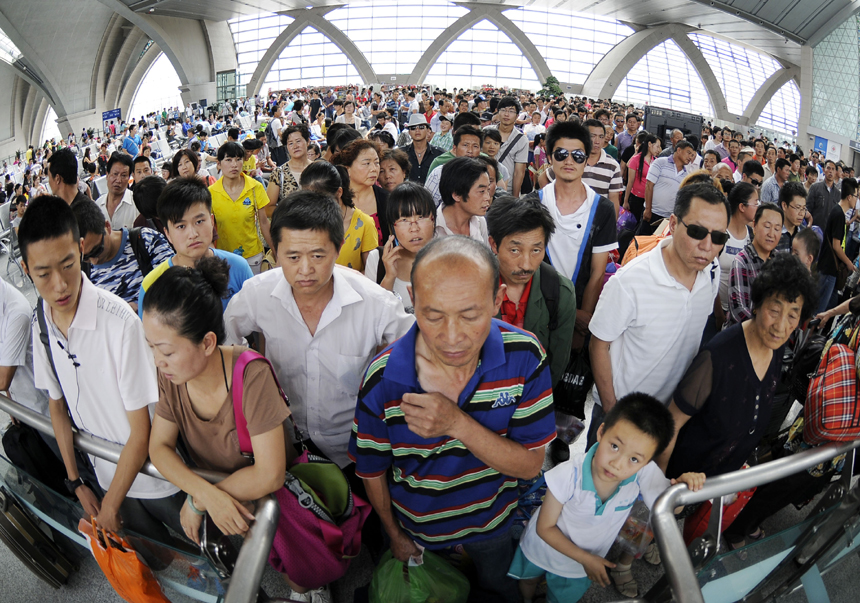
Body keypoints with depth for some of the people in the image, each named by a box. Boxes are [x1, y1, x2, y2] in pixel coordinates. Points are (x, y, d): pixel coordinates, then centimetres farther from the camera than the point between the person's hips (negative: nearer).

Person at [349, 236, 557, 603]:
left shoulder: (524, 357, -27)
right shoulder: (382, 379, -29)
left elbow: (529, 465, -23)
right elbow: (371, 471, -12)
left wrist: (458, 424, -37)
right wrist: (395, 534, 3)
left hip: (492, 522, 1)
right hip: (417, 528, -1)